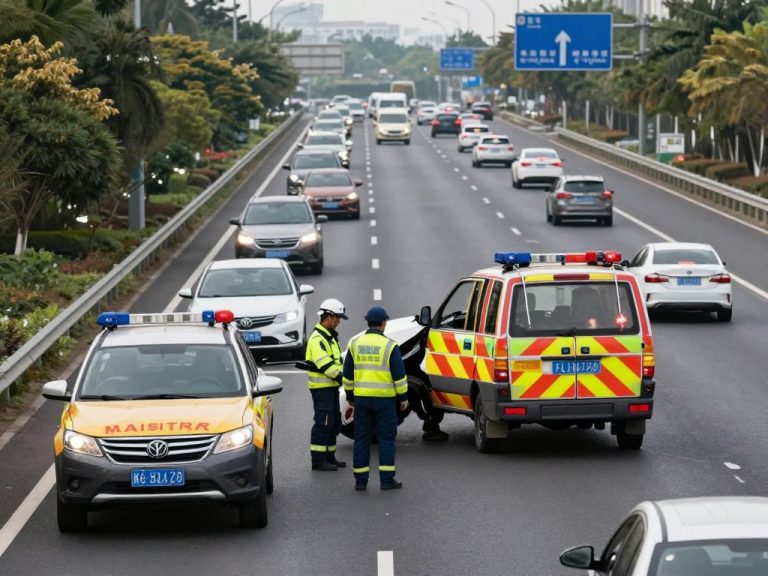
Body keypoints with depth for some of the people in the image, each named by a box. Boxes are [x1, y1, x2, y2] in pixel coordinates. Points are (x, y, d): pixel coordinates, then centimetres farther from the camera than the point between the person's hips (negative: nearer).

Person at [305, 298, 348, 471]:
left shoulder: (330, 337, 18)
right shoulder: (317, 339, -16)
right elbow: (325, 365, -23)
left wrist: (341, 376, 10)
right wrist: (342, 377, -22)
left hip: (331, 386, 10)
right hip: (322, 387, -10)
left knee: (334, 423, 14)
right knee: (323, 423, -9)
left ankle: (329, 457, 21)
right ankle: (318, 460, -7)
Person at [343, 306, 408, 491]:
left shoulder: (355, 344, 4)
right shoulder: (389, 346, -8)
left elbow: (348, 374, 10)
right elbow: (399, 375, -7)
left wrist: (350, 395, 20)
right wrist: (403, 397, 2)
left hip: (362, 398, 3)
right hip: (384, 399, -3)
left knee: (361, 439, 8)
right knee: (386, 438, 3)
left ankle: (360, 480, 9)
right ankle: (387, 479, 1)